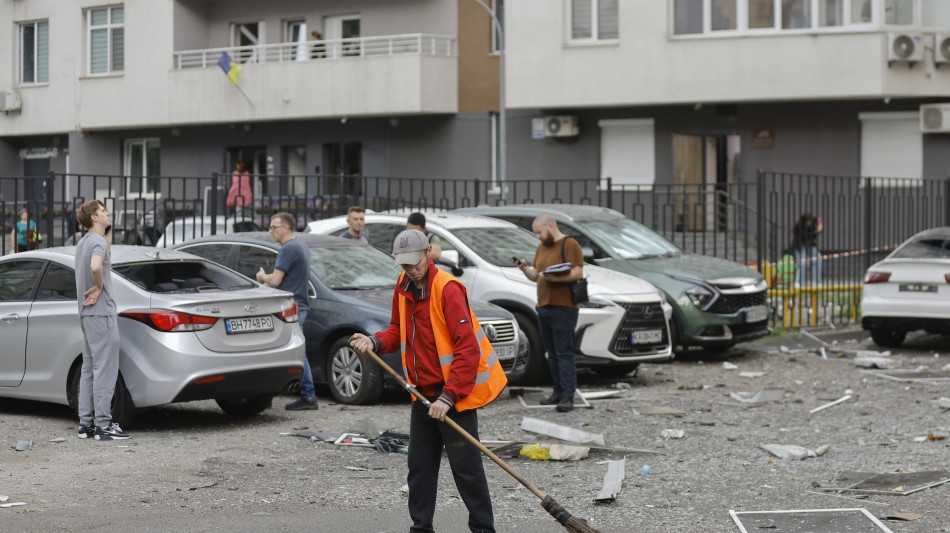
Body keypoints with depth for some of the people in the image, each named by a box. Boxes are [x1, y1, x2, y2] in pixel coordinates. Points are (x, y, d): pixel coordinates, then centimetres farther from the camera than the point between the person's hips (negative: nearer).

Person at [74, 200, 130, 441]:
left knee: (89, 369, 12)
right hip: (101, 312, -10)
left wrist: (109, 235, 20)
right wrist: (100, 287, -16)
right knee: (105, 369, -8)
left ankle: (85, 423, 13)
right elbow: (96, 267, -33)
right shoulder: (98, 241, -13)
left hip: (87, 312, 10)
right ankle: (103, 424, -8)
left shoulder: (83, 243, 16)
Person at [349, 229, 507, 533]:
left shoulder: (447, 289, -20)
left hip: (455, 392, -8)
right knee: (420, 464, 11)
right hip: (424, 392, 8)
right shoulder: (404, 287, 5)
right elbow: (399, 332, 18)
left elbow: (467, 350, -23)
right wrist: (375, 342, -4)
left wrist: (449, 396, -26)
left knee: (465, 466, -3)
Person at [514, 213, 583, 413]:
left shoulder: (569, 245, -5)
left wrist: (555, 278, -24)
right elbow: (535, 275, 24)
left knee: (564, 352, -10)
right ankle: (558, 391, 15)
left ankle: (568, 396, -11)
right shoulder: (542, 247, 20)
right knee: (552, 353, 9)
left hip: (563, 307, -8)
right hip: (543, 307, 8)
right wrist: (525, 269, 3)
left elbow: (578, 273, -14)